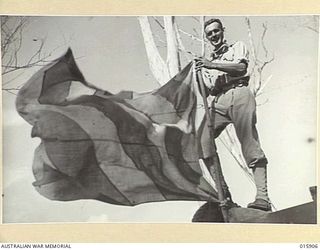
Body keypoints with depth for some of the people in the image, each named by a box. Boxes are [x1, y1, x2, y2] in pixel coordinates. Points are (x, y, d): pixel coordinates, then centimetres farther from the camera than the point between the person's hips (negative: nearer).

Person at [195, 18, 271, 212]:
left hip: (239, 93, -4)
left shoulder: (237, 47, 19)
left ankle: (262, 197, -21)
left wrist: (213, 65, -9)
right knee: (202, 140, -19)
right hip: (219, 101, 4)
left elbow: (241, 67, -3)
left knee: (250, 145, -15)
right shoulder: (208, 61, 31)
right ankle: (223, 191, -14)